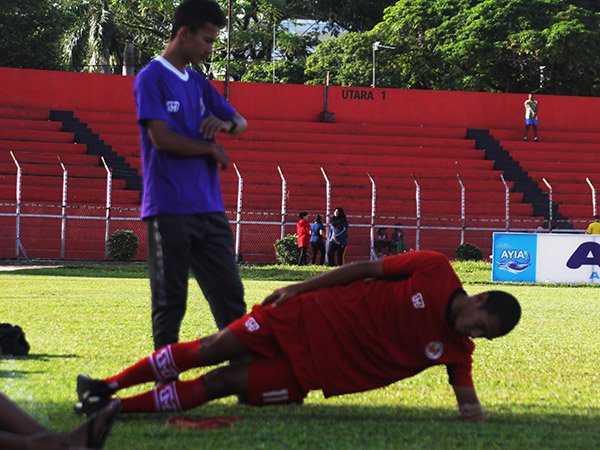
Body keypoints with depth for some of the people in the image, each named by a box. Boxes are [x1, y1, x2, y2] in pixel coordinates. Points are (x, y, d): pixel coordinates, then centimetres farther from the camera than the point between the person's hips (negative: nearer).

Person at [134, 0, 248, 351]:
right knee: (170, 302, -2)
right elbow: (161, 138, -15)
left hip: (209, 207, 7)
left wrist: (226, 124, -1)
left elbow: (241, 122, 23)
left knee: (230, 294, 3)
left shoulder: (198, 83, 17)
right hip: (170, 210, -7)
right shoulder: (152, 79, -5)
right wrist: (211, 149, -3)